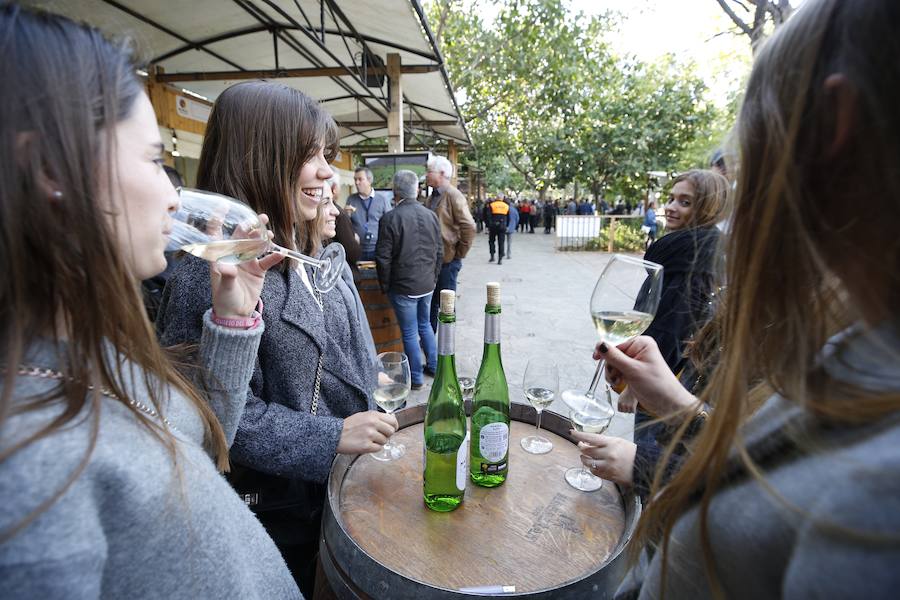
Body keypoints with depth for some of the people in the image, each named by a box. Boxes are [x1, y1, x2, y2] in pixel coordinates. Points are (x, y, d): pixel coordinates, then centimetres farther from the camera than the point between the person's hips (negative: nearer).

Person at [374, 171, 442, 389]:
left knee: (410, 332, 8)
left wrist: (385, 286, -1)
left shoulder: (390, 218, -15)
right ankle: (433, 366, 33)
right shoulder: (431, 215, 1)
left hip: (403, 286, -5)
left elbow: (383, 258, -13)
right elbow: (439, 252, 7)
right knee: (425, 324, 23)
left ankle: (416, 377, 20)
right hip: (427, 284, 5)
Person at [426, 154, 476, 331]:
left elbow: (469, 227, -19)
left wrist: (459, 254, -13)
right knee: (430, 301, 16)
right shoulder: (433, 196, 10)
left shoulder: (453, 195, -13)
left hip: (448, 260, -7)